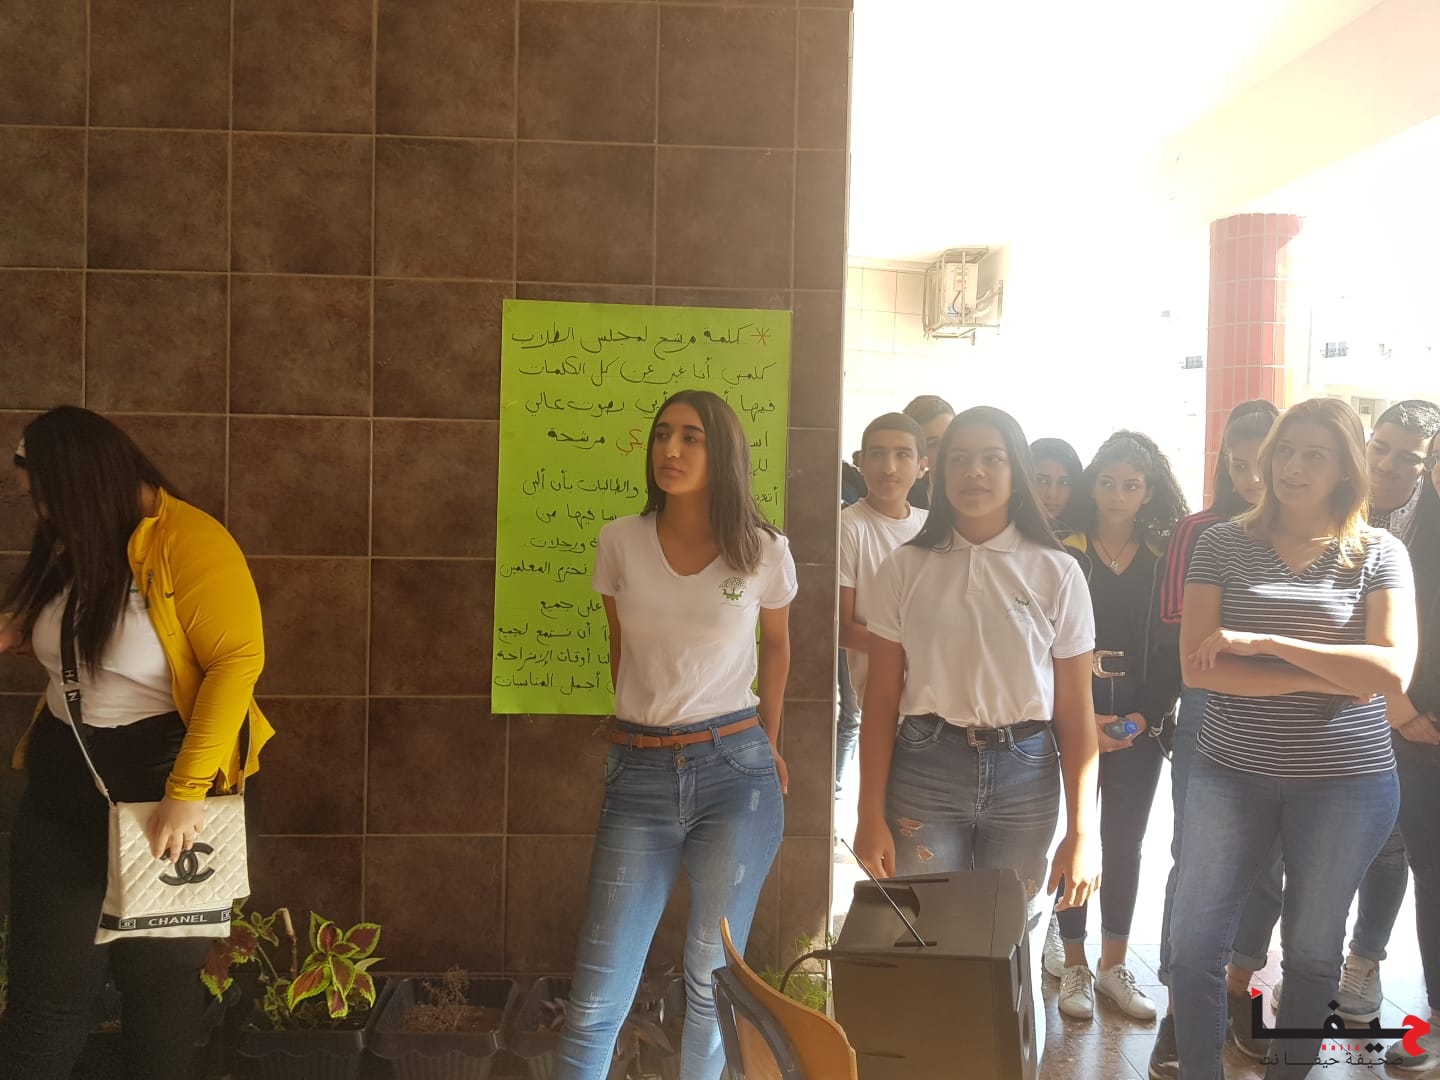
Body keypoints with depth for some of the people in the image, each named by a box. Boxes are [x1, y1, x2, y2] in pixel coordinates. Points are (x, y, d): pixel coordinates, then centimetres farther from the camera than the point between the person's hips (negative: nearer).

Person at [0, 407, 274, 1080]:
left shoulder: (188, 542, -17)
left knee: (162, 971, 12)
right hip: (61, 783, 6)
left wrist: (186, 791, -29)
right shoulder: (71, 546, 7)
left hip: (160, 781, -6)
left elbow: (237, 658, -24)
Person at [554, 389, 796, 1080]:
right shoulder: (621, 542, 0)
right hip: (639, 774, 1)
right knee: (596, 1000, -2)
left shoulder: (763, 551, -2)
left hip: (735, 774, -1)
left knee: (711, 984, 7)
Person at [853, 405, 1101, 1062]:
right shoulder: (907, 570, 3)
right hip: (926, 768, 0)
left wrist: (1082, 833, -3)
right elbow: (881, 702, 4)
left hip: (1024, 774, 0)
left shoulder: (1056, 574, 2)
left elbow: (1076, 714, 2)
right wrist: (872, 816, -2)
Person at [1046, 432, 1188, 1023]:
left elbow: (1173, 649, 2)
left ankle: (1114, 964, 21)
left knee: (1125, 844, 10)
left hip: (1140, 727, 2)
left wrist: (1144, 716, -9)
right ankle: (1075, 965, 15)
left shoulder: (1166, 560, 4)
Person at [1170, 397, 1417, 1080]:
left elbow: (1392, 672, -16)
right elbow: (1197, 666, -11)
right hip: (1231, 773, 1)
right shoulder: (1223, 544, -1)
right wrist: (1328, 679, -17)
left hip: (1346, 781, 0)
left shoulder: (1378, 553, -2)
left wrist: (1266, 643, -19)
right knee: (1193, 943, 5)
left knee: (1312, 952, 14)